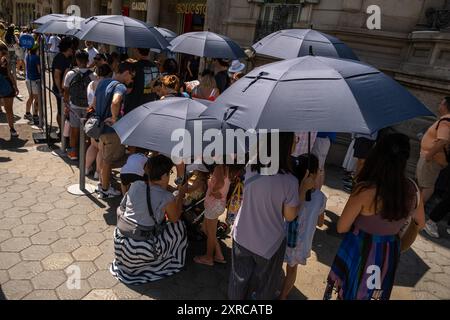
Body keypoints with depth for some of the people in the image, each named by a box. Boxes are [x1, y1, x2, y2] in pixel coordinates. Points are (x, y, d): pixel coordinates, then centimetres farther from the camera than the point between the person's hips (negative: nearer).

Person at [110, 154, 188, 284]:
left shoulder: (135, 185, -3)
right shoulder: (166, 198, -17)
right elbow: (175, 218, 1)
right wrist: (180, 194, 12)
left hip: (120, 244, 6)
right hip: (143, 252, -6)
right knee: (178, 226, 10)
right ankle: (173, 262, 20)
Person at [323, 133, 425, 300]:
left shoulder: (365, 190, -29)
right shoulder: (412, 189, -15)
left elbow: (341, 228, -17)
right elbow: (420, 224, 6)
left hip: (359, 252, -4)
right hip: (389, 254, 4)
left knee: (351, 293, 22)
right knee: (375, 293, 29)